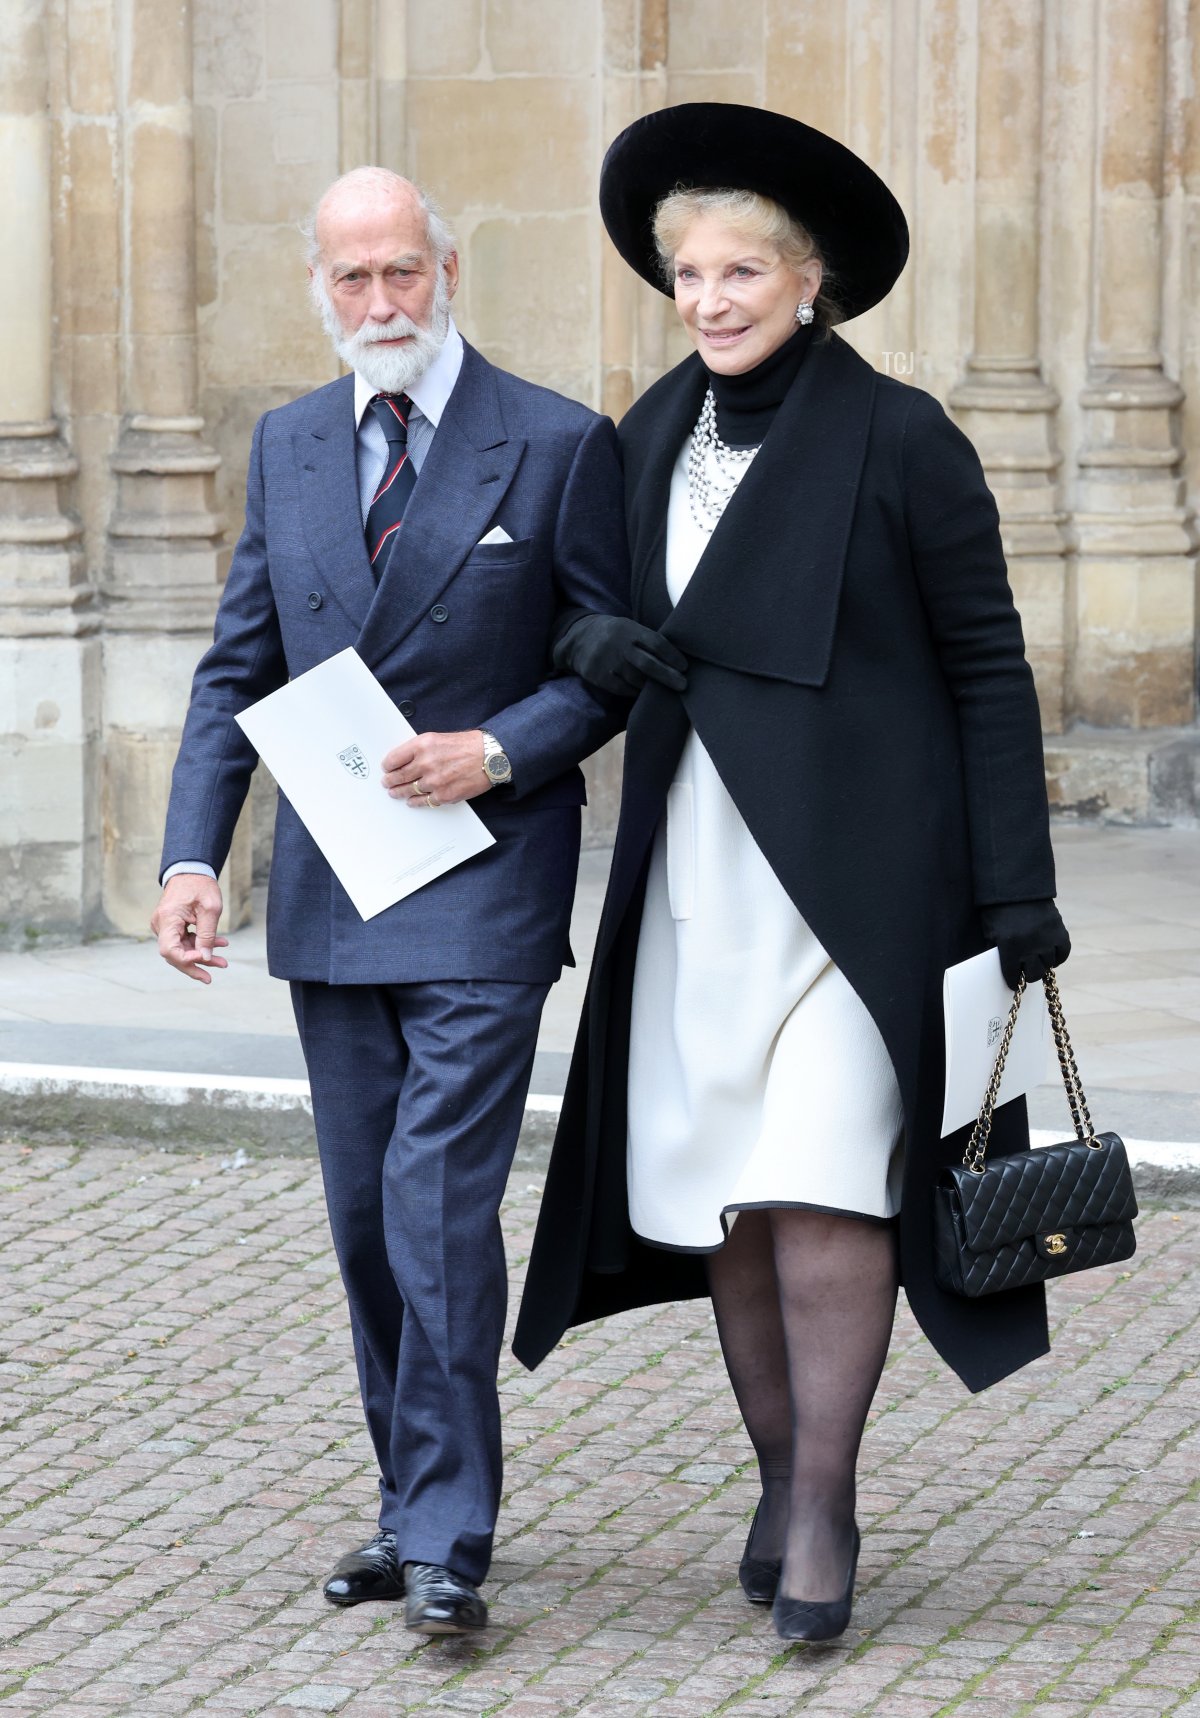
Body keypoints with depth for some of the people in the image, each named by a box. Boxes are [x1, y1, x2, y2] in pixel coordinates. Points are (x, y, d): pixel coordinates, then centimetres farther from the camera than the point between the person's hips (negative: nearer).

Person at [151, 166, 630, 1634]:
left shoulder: (559, 446, -4)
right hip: (329, 893, 5)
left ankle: (447, 1538, -9)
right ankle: (412, 1503, 22)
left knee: (441, 1206, -13)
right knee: (366, 1222, 10)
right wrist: (192, 854, -1)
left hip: (480, 884, -5)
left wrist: (499, 752, -16)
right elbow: (236, 671, 11)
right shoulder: (287, 445, 10)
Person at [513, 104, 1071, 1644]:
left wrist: (1017, 888, -9)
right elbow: (569, 598, 22)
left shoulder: (900, 441, -7)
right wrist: (589, 638, -4)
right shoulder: (653, 439, 9)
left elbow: (988, 666, -4)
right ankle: (780, 1483, 18)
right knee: (723, 1191, 6)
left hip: (854, 866, -5)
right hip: (697, 868, 5)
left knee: (825, 1174, -13)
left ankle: (826, 1504, -5)